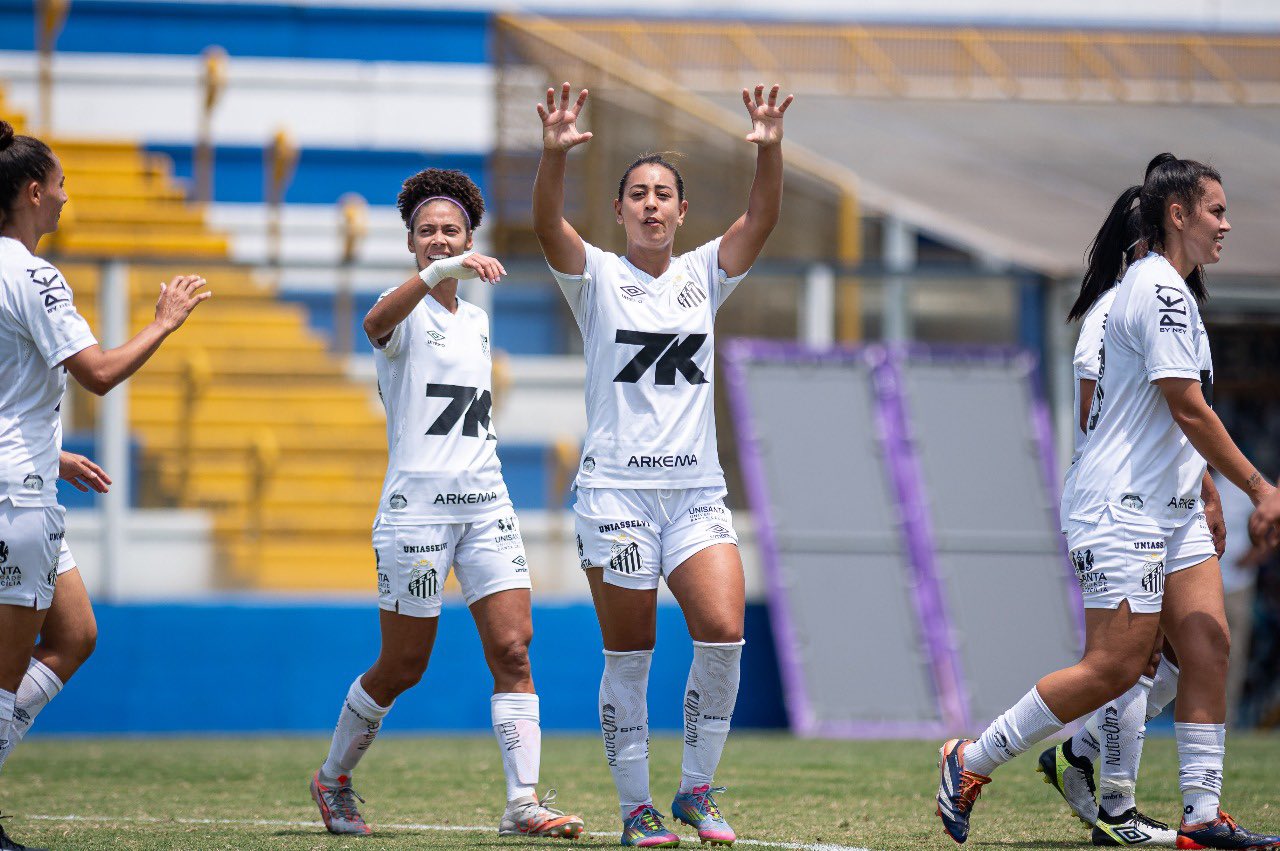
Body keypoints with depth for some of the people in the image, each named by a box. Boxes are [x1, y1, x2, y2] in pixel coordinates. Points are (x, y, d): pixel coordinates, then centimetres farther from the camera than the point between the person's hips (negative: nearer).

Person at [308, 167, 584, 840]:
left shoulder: (476, 320, 16)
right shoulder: (407, 314, -6)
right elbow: (377, 322, -33)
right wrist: (442, 271, -47)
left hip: (486, 503, 6)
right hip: (417, 502, -6)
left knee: (513, 647, -8)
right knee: (402, 666, 2)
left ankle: (523, 804, -12)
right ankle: (333, 779, 25)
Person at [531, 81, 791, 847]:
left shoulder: (704, 275, 11)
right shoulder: (598, 277, 3)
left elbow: (762, 219, -4)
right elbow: (549, 224, -15)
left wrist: (770, 150, -21)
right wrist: (556, 155, -32)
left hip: (697, 489, 2)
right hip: (616, 489, -2)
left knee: (724, 631, -14)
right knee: (629, 654, 0)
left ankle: (698, 789, 1)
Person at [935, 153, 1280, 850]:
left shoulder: (1168, 288, 17)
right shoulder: (1160, 290, -15)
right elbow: (1189, 409, -19)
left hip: (1172, 511, 10)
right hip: (1124, 511, -10)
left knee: (1207, 648, 0)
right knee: (1113, 668, -10)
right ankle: (971, 763, 2)